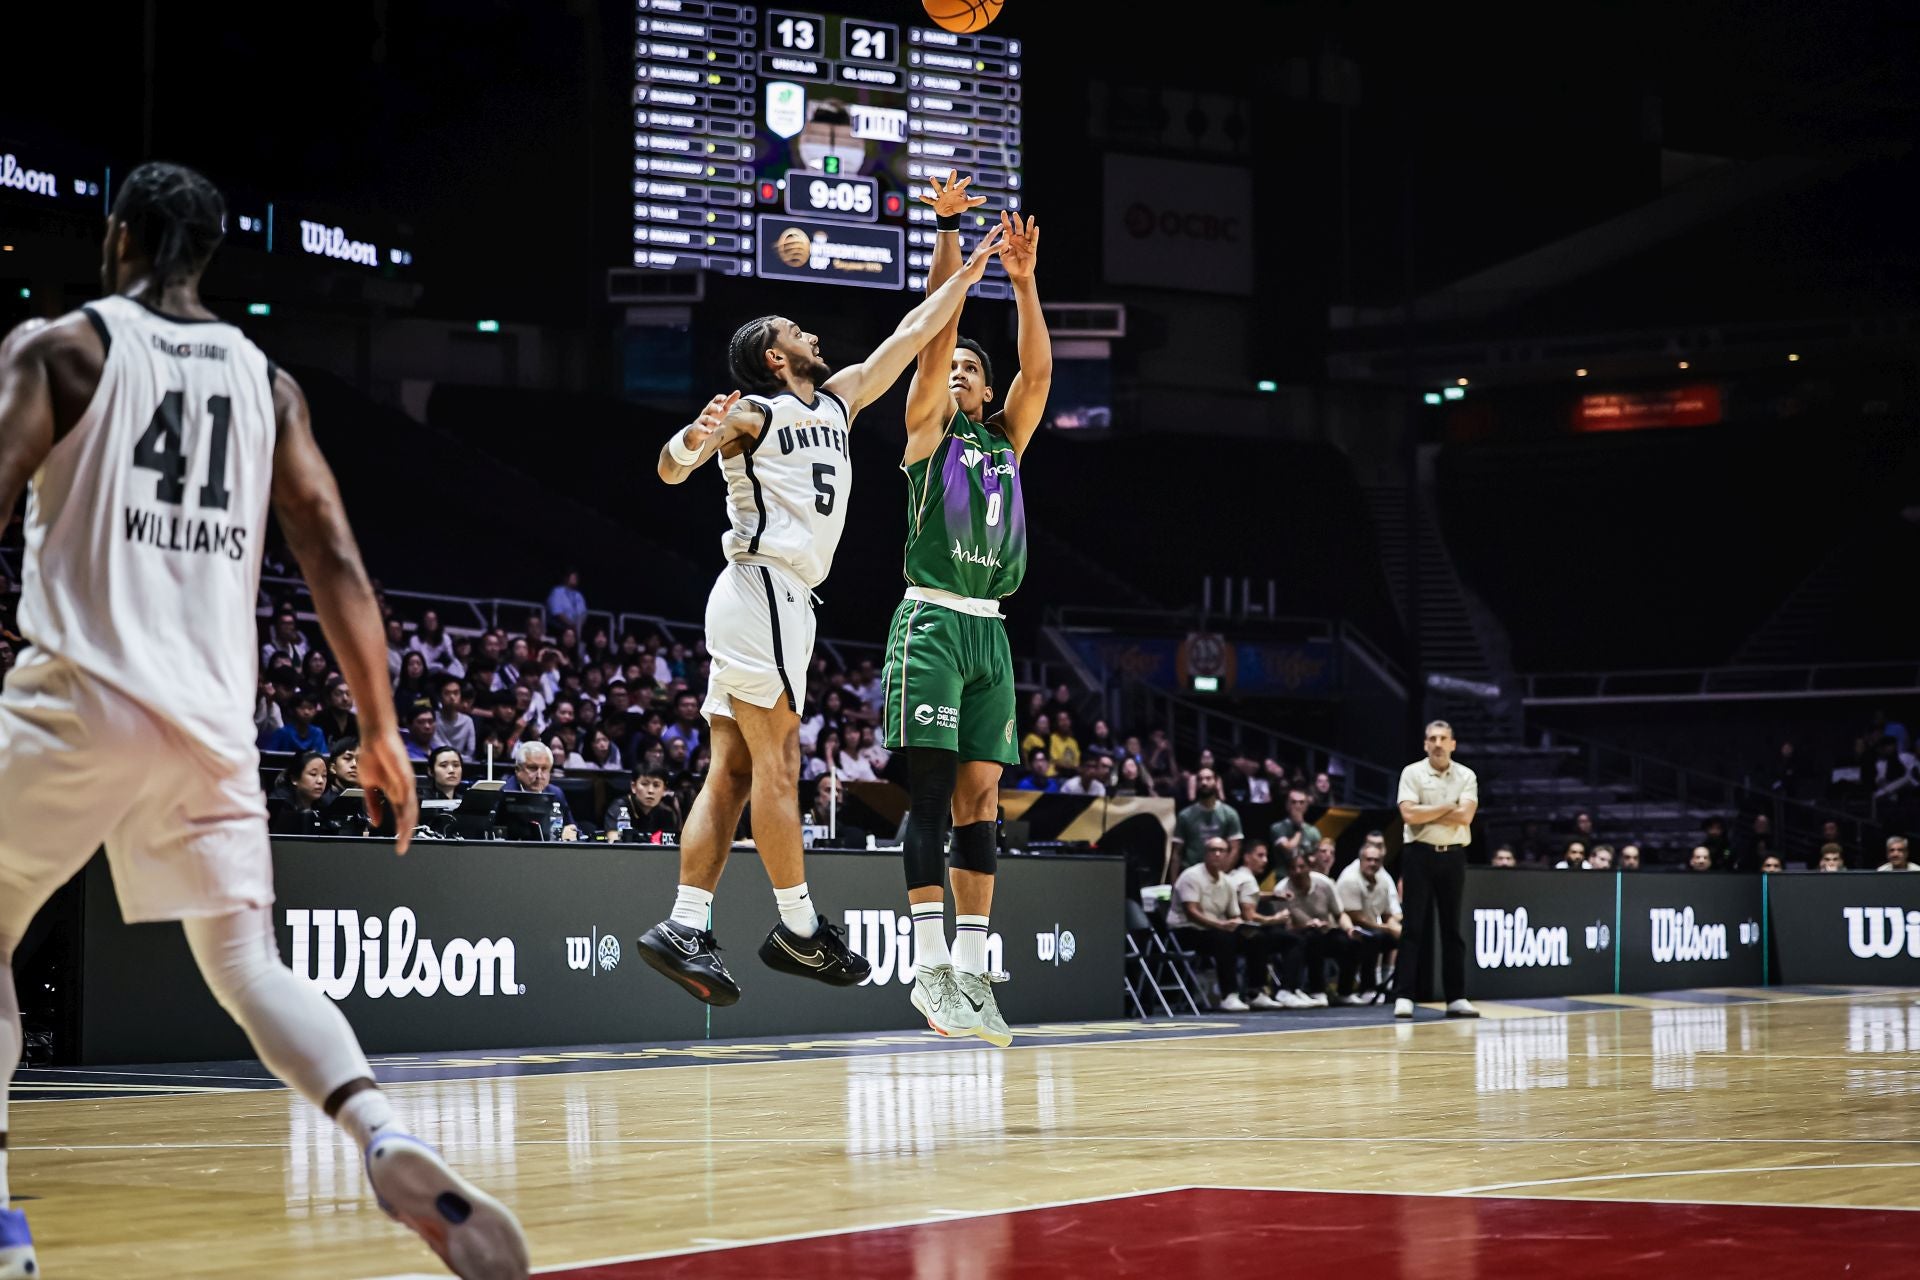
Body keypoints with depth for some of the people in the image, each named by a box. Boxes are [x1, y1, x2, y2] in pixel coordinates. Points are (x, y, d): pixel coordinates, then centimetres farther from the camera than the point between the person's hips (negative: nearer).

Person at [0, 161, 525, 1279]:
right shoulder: (268, 381, 14)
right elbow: (338, 566, 8)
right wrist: (382, 731, 13)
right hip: (214, 716, 4)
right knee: (250, 965, 7)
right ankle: (388, 1141, -20)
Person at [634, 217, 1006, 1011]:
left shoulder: (838, 401, 21)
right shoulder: (751, 413, -1)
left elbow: (909, 335, 26)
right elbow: (671, 470, -11)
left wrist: (970, 271, 27)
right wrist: (697, 435, -32)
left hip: (779, 600, 9)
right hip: (763, 590, -9)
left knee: (733, 772, 3)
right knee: (775, 763, -8)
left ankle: (684, 927, -1)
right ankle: (799, 928, -6)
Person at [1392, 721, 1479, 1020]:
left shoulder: (1466, 776, 5)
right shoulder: (1412, 773, 0)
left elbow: (1465, 815, -9)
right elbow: (1409, 814, -13)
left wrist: (1426, 813, -10)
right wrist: (1447, 807, -8)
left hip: (1453, 856, 2)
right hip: (1420, 854, -2)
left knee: (1452, 928, 6)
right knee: (1414, 927, -4)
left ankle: (1456, 998, 9)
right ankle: (1403, 996, -5)